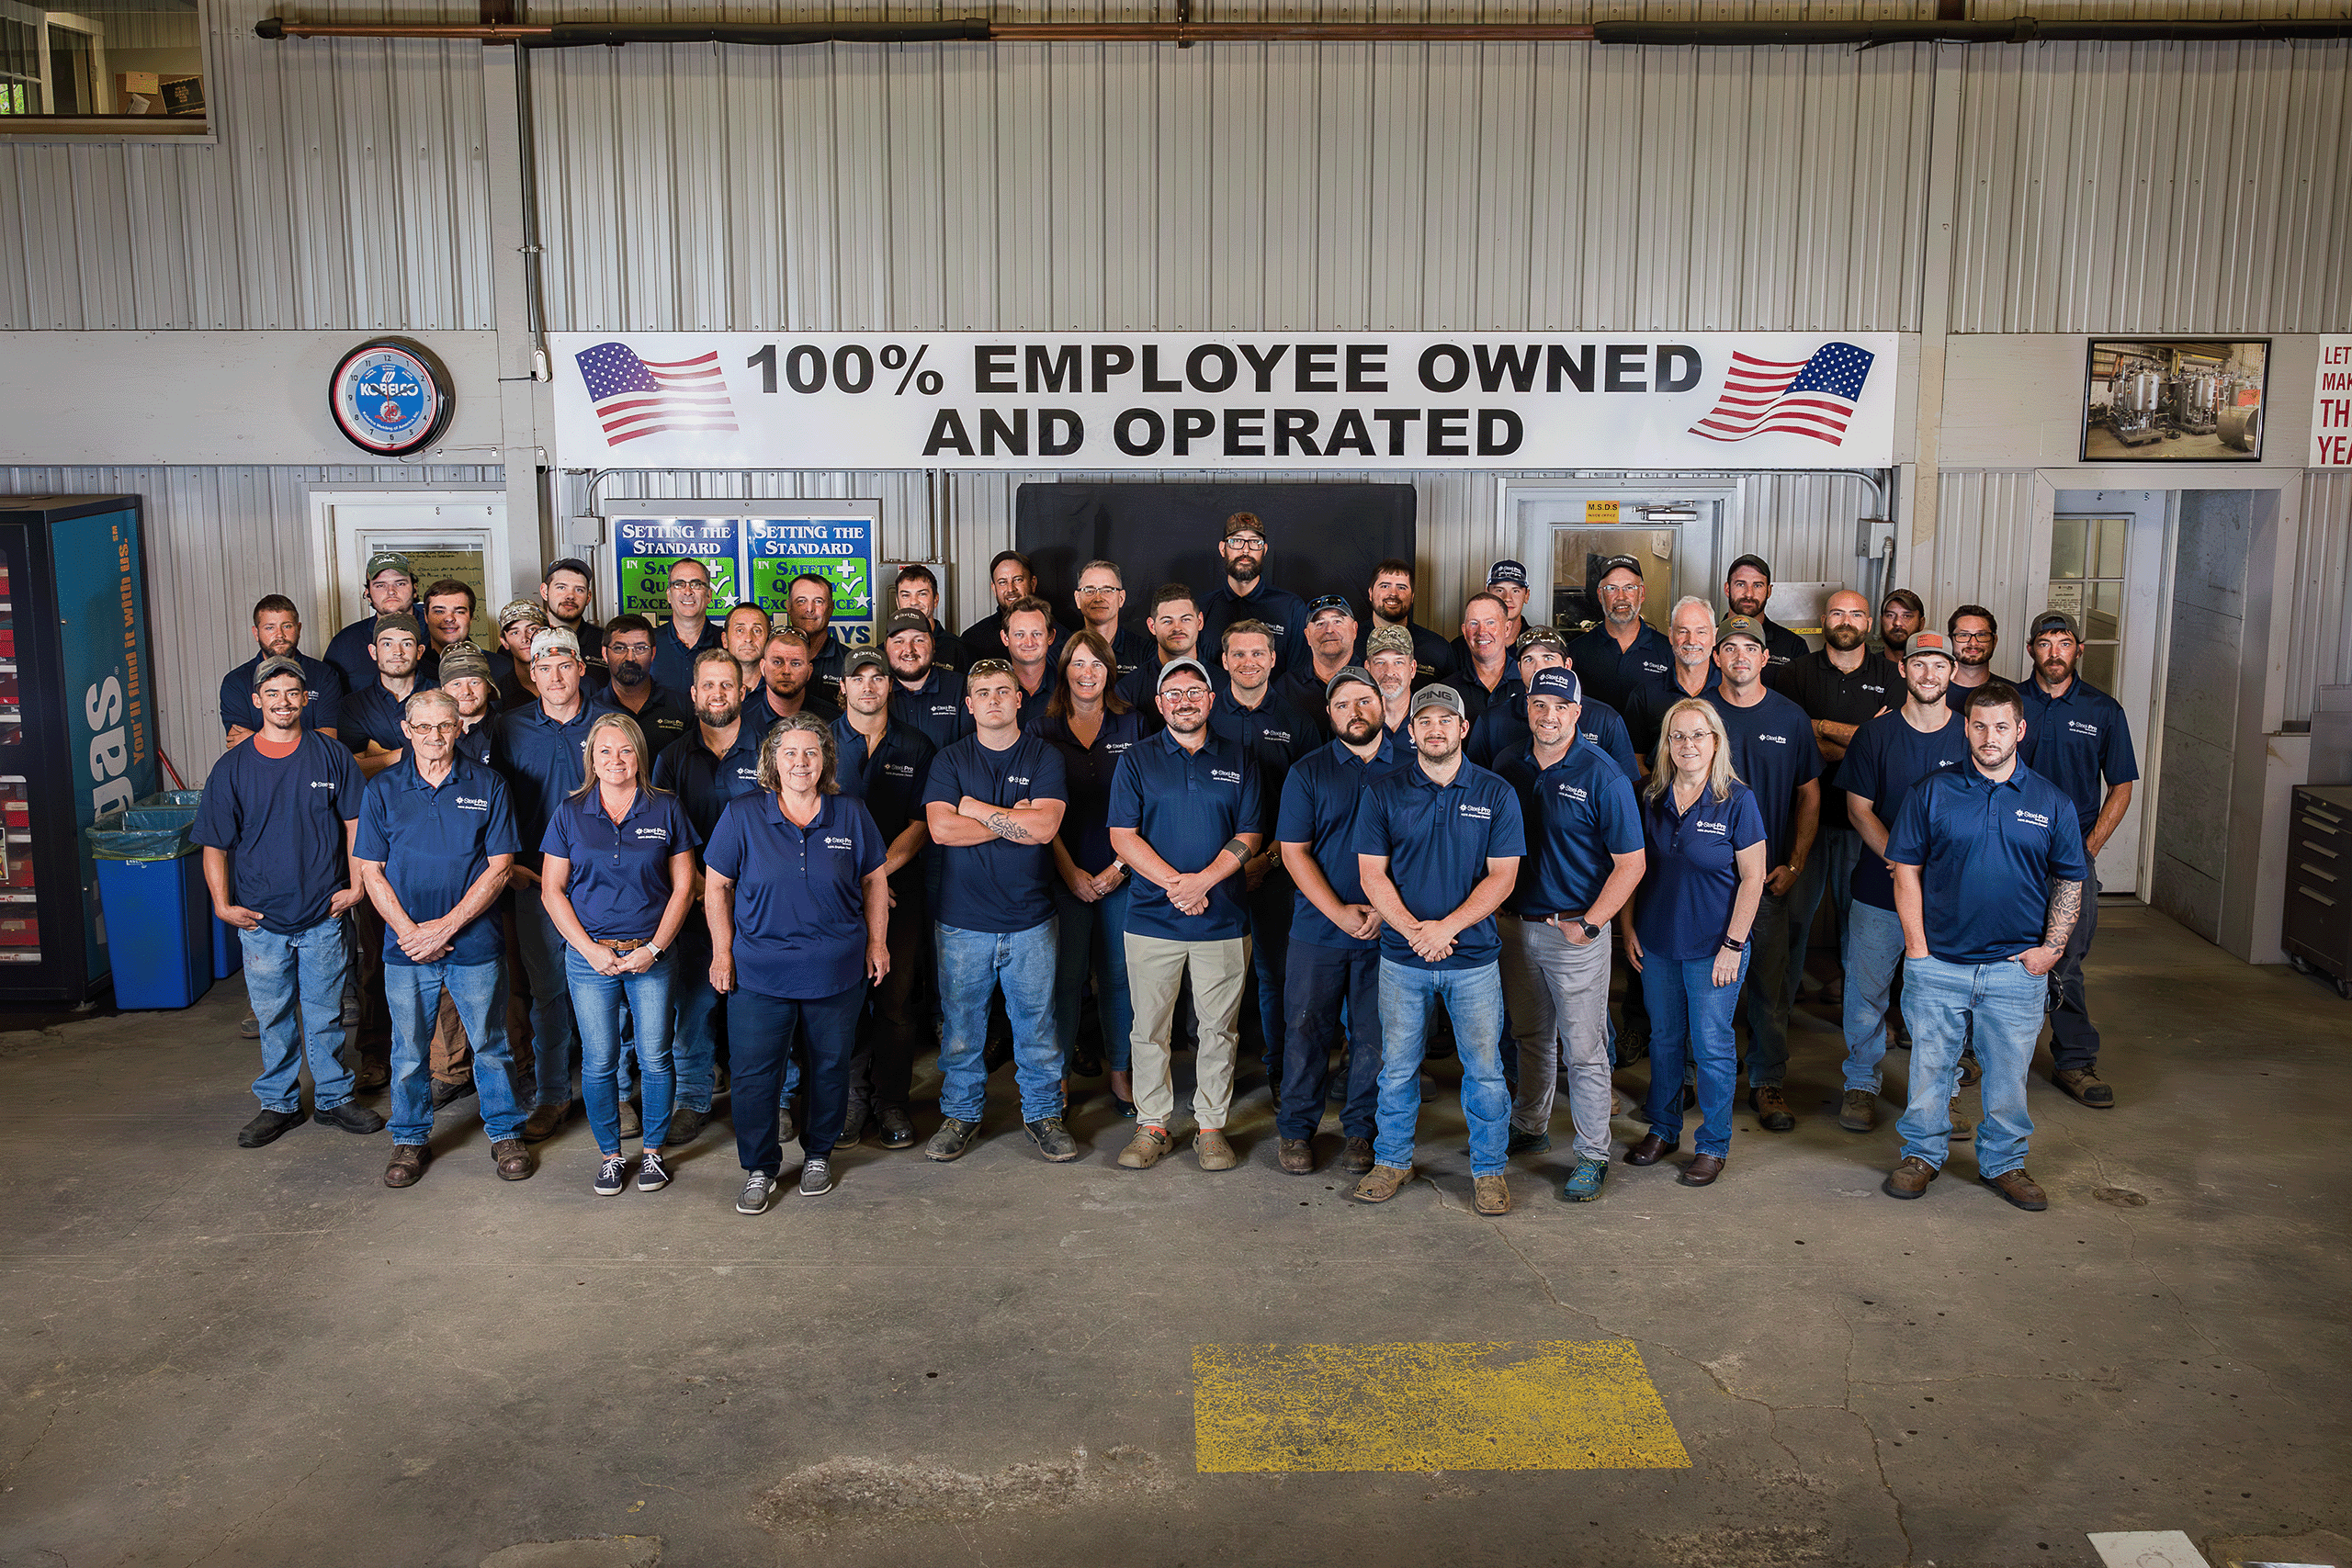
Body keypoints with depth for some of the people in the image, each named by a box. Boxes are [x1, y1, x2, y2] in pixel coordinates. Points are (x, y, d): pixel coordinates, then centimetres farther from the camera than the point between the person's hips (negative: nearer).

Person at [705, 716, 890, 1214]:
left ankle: (818, 1154, 33)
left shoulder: (851, 815, 0)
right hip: (759, 971, -1)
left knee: (830, 1065, 12)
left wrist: (877, 943, 7)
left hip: (837, 971, 1)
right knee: (754, 1072, 2)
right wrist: (723, 953, -1)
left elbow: (874, 881, 9)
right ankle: (759, 1170, 18)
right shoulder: (742, 816, -4)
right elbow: (716, 886, 1)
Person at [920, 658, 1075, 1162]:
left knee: (1036, 1021, 6)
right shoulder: (950, 761, 5)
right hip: (962, 921, 1)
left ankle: (1042, 1112, 21)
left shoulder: (1045, 757, 3)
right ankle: (962, 1114, 23)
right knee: (960, 1025, 8)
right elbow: (941, 828, -10)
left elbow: (1044, 826, -12)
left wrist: (976, 809, -8)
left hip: (1029, 918, 0)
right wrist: (1015, 821, -11)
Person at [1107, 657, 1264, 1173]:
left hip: (1223, 918, 1)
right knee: (1150, 1028, 4)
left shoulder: (1238, 759, 8)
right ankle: (1152, 1125, 16)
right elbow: (1123, 835, -2)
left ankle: (1211, 1125, 15)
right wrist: (1174, 883, -13)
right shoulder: (1137, 759, 5)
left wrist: (1204, 879, -13)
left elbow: (1250, 835, 3)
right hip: (1152, 917, 0)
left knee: (1218, 1029, 4)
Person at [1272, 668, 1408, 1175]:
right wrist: (1338, 912, -11)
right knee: (1306, 1029, 5)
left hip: (1388, 929, 0)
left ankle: (1361, 1129, 22)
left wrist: (1387, 909, -8)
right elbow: (1294, 851, -1)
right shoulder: (1308, 772, 2)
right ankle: (1296, 1129, 19)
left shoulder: (1412, 768, 3)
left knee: (1373, 1034, 6)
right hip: (1319, 926, 0)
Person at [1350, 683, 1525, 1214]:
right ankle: (1392, 1161, 24)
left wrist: (1446, 926, -14)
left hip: (1474, 956, 0)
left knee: (1484, 1067, 4)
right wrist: (1413, 930, -14)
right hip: (1402, 956, 1)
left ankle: (1488, 1169, 18)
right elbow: (1372, 874, -1)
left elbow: (1502, 876, -3)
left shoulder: (1496, 794, 1)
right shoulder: (1383, 794, 2)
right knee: (1397, 1066, 9)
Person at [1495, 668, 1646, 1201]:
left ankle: (1593, 1156, 11)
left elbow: (1630, 862, -10)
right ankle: (1529, 1128, 35)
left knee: (1584, 1050, 0)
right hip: (1515, 925, 5)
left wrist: (1590, 923, -16)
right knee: (1530, 1036, 19)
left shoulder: (1602, 775, -12)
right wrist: (1492, 907, 4)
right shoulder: (1510, 767, 4)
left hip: (1575, 931, -5)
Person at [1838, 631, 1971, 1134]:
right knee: (1867, 989, 7)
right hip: (1880, 889, 0)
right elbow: (1859, 809, -1)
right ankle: (1862, 1084, 23)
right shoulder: (1875, 734, 0)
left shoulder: (1971, 737, 2)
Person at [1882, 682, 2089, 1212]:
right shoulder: (1933, 793, -1)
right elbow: (1906, 869, 1)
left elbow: (2070, 882, 8)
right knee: (1929, 1064, 7)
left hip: (2017, 968, 1)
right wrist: (1916, 945, -5)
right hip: (1937, 964, -1)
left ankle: (2003, 1162, 26)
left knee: (2008, 1070, 9)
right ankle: (1922, 1154, 24)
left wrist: (2051, 948, -2)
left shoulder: (2052, 803, 3)